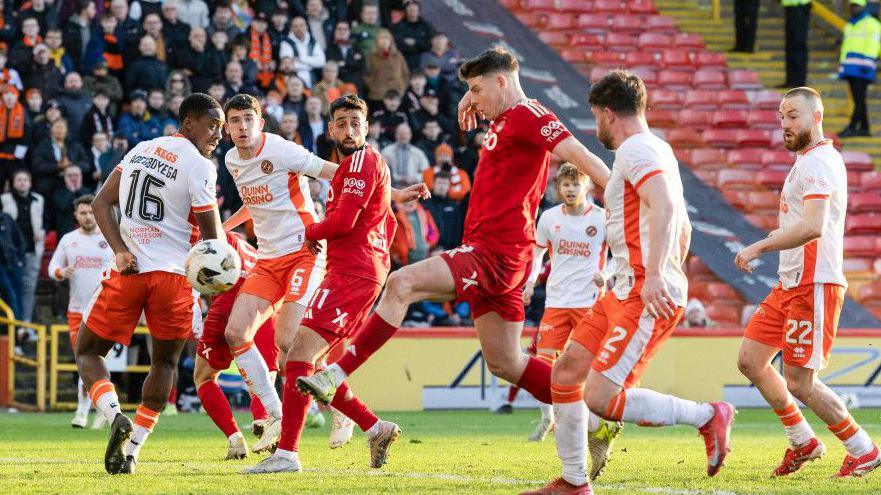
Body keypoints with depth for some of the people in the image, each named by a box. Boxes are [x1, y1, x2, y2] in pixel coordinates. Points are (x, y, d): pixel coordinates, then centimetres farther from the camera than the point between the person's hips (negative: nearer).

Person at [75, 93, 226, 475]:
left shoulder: (141, 150, 11)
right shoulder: (199, 167, -8)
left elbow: (101, 203, 8)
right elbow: (212, 238, -7)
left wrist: (120, 251, -1)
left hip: (128, 270, 3)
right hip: (173, 274, -3)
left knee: (88, 352, 14)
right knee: (164, 363, 16)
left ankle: (116, 418, -13)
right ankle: (132, 449, 8)